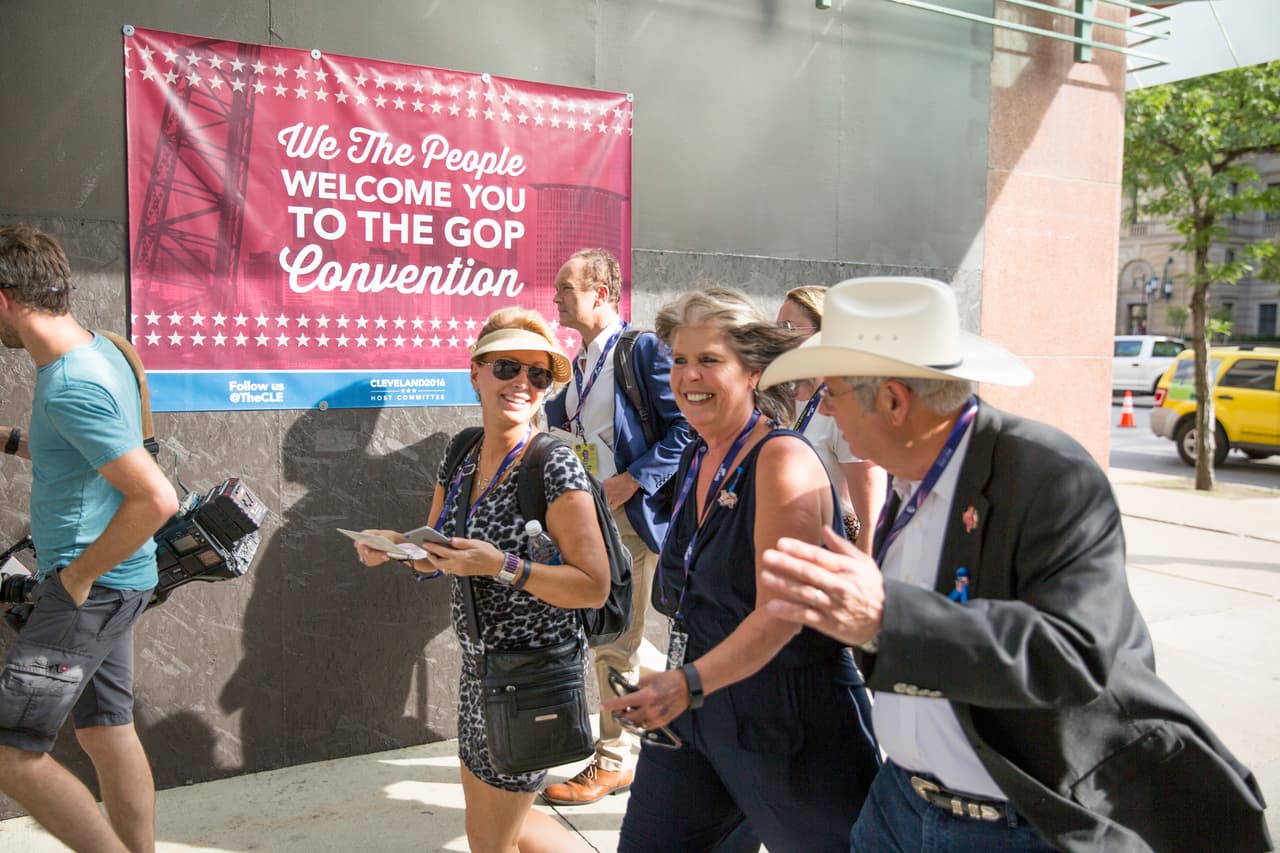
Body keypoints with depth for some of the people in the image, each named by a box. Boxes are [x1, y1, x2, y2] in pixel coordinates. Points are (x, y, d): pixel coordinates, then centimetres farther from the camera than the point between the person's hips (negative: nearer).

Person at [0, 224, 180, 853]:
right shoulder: (98, 347, 7)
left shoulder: (71, 387, -23)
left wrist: (79, 574, -19)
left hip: (90, 588, -10)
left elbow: (157, 498, -30)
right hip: (115, 583, 10)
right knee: (106, 731, 17)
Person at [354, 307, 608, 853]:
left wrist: (501, 566, -29)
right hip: (479, 666, 8)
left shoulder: (556, 466, -20)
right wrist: (396, 544, -9)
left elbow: (594, 587, -22)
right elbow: (434, 559, 11)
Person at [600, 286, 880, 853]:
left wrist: (690, 682, -36)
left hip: (788, 720, -7)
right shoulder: (696, 460, 6)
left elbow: (781, 611, -25)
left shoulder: (783, 458, -17)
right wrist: (676, 688, 10)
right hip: (693, 709, 7)